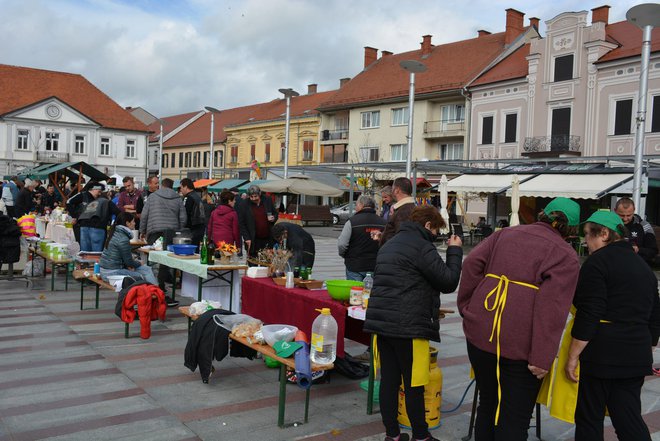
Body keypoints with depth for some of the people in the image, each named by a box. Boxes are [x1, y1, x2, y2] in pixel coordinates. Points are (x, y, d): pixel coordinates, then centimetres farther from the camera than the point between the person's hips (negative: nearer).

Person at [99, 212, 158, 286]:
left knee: (147, 269, 7)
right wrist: (139, 263, 4)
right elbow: (129, 262, -14)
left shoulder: (115, 232, 8)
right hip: (112, 273, -9)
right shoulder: (123, 239, -20)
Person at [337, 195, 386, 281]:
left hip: (355, 267, -3)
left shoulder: (352, 221, -9)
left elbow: (341, 244, -11)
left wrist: (343, 254, 9)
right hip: (375, 267, 4)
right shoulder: (383, 222, 2)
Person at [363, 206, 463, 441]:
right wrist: (454, 251, 2)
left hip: (381, 322, 8)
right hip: (409, 326, -8)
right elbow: (448, 282, -8)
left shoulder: (389, 245, 18)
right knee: (414, 384, 3)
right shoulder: (422, 247, -10)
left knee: (388, 379, 10)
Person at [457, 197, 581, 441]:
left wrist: (467, 308, 8)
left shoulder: (506, 233, 13)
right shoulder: (566, 256, -1)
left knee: (488, 406, 22)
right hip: (520, 345, -4)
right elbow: (552, 308, -14)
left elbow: (472, 263, 2)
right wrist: (542, 358, -16)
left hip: (480, 333, 5)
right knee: (514, 420, 9)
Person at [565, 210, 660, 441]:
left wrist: (572, 356, -12)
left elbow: (589, 315, -16)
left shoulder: (598, 261, -9)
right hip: (636, 356, 7)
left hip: (602, 354, -7)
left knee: (589, 418, 4)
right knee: (629, 418, 9)